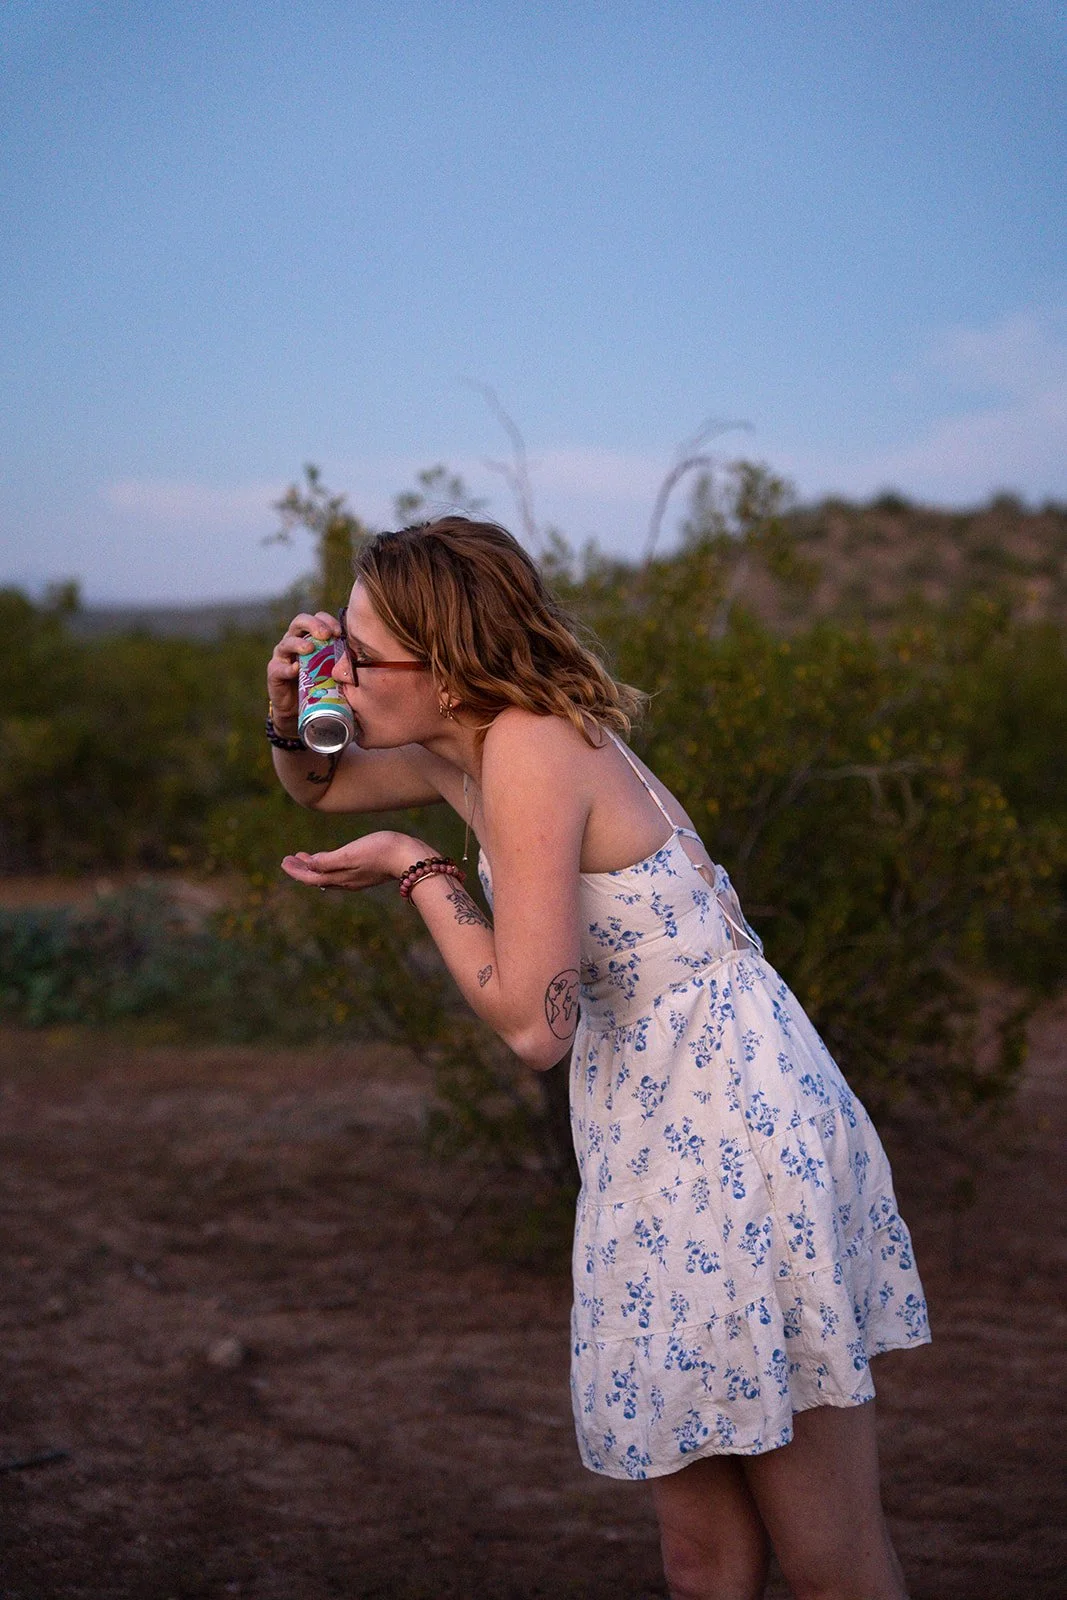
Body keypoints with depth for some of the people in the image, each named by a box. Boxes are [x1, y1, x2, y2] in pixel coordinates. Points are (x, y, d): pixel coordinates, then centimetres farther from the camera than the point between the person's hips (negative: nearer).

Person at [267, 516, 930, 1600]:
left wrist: (417, 870, -10)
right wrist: (289, 714, 7)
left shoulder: (527, 750, -18)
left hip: (730, 1156, -10)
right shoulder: (470, 746, 9)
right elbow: (321, 787, 29)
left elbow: (531, 1022, -22)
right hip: (679, 1148, 10)